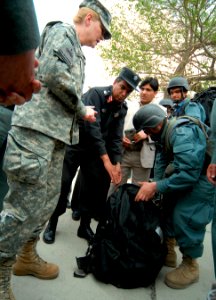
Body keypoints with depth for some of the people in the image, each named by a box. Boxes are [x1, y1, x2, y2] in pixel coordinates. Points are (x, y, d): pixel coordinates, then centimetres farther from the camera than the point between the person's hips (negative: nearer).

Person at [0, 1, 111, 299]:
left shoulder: (77, 52, 28)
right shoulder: (62, 30, 1)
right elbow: (53, 73, -17)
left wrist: (80, 112, 12)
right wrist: (82, 109, -6)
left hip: (56, 132, 10)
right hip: (37, 128, -10)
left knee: (48, 199, 13)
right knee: (26, 204, -8)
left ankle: (26, 256, 29)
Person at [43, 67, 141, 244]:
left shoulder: (122, 108, 0)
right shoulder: (96, 93, -18)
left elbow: (116, 137, -2)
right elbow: (92, 126, -30)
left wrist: (117, 163, -17)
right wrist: (106, 159, -36)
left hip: (95, 149, 5)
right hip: (75, 143, -5)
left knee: (95, 187, 2)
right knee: (62, 184, -5)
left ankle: (85, 225, 19)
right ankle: (52, 223, 16)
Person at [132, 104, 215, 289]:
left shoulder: (182, 133, -30)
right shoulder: (166, 134, 0)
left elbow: (188, 173, -37)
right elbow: (162, 164, 1)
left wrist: (156, 187, -33)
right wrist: (153, 185, -12)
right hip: (184, 172, 10)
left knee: (184, 217, -16)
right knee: (168, 208, 10)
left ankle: (190, 266, 5)